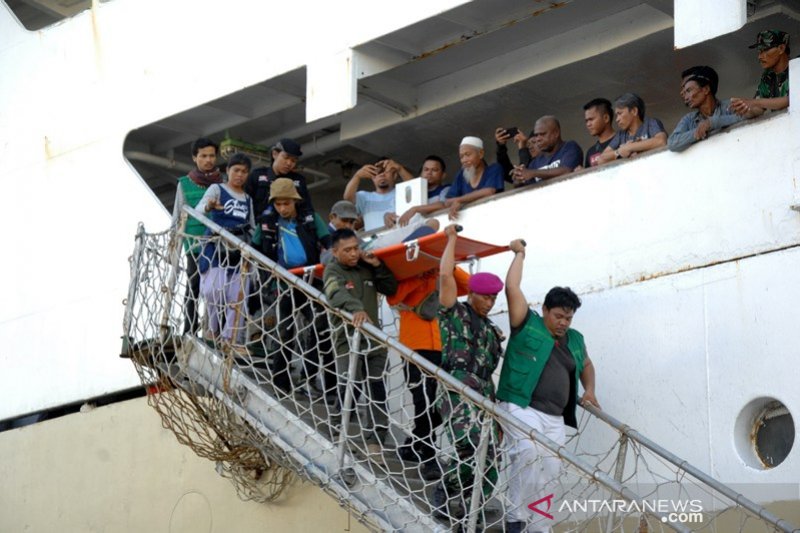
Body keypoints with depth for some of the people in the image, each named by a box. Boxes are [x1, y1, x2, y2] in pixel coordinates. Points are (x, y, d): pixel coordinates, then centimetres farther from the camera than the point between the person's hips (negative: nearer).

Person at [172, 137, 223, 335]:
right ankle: (189, 332, 6)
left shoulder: (223, 183, 8)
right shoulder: (185, 184, 5)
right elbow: (178, 216, 8)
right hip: (195, 244, -1)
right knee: (193, 288, 3)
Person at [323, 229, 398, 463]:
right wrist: (356, 308, -47)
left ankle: (374, 440, 14)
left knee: (377, 391, 7)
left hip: (373, 338, 6)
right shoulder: (333, 271, -6)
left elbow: (391, 288, 15)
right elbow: (338, 294, -27)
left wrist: (378, 266, -1)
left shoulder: (366, 268, 11)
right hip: (347, 338, -6)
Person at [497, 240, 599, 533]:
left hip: (555, 419, 7)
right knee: (529, 455, -30)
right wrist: (519, 254, 2)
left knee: (548, 474, 5)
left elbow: (586, 365, 36)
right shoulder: (528, 325, 1)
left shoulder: (575, 340, 18)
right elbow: (512, 288, -7)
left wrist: (589, 390, 17)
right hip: (522, 409, -7)